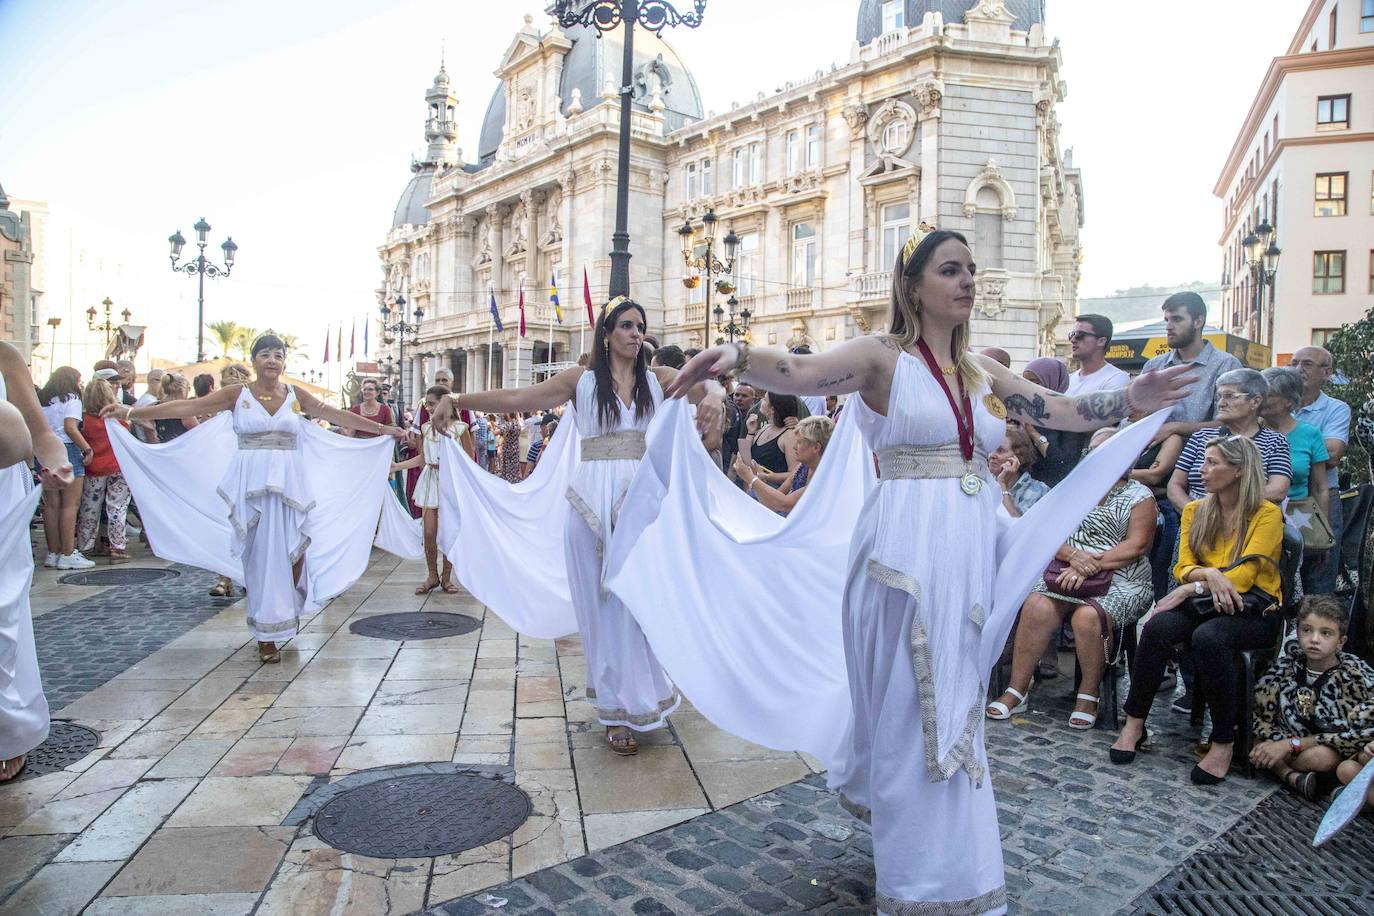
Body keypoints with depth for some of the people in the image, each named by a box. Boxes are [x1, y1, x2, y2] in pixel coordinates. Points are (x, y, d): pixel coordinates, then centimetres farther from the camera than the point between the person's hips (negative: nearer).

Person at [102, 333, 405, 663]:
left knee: (291, 553, -5)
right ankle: (267, 634, 11)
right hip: (251, 486, -1)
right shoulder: (237, 394, 2)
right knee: (259, 556, 2)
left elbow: (337, 415, 9)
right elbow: (188, 407, -2)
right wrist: (131, 412, -7)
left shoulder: (296, 395, 7)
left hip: (289, 484, 1)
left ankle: (289, 614, 20)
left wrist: (383, 429, 10)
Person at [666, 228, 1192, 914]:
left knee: (954, 704, 18)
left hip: (972, 549, 7)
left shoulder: (981, 369, 13)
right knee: (915, 707, 2)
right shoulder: (883, 355, -5)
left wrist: (1131, 399, 4)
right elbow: (800, 373, -21)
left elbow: (1063, 411, 16)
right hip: (907, 548, -7)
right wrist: (737, 357, -39)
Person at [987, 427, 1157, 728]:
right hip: (1067, 572, 3)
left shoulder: (1139, 496, 9)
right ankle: (1016, 691, -19)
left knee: (1088, 616, -34)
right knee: (1037, 606, -28)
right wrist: (1074, 556, -12)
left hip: (1120, 581, -3)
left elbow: (1137, 546, -5)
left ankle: (1090, 695, -11)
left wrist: (1092, 564, -16)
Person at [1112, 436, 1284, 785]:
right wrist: (1208, 575, -16)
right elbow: (1184, 567, 6)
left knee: (1208, 636, -37)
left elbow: (1243, 576, -13)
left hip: (1254, 609, -4)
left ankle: (1223, 742, -23)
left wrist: (1191, 588, -19)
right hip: (1205, 603, 4)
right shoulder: (1195, 510, 12)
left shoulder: (1267, 514, -4)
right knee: (1157, 626, -29)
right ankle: (1134, 724, -20)